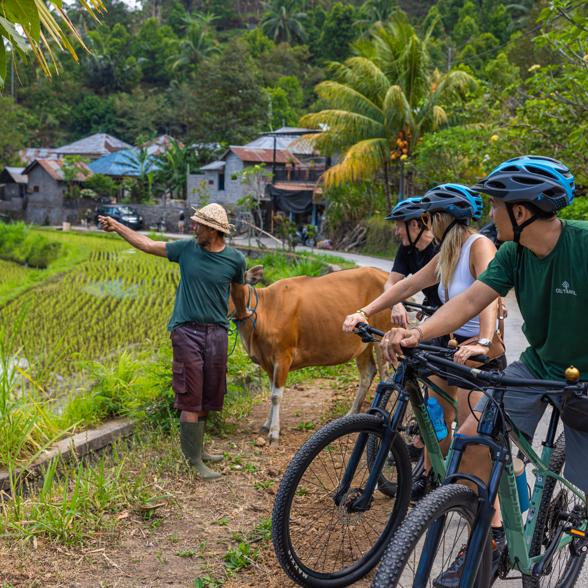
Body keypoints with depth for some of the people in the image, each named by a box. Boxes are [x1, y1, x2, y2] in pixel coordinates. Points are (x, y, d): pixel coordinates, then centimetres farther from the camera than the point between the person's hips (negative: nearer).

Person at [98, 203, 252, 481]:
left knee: (209, 397, 8)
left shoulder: (235, 259, 1)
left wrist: (242, 312, 36)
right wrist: (117, 226, 9)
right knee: (191, 398, -5)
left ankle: (197, 448, 27)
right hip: (186, 330, -1)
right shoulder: (187, 248, 1)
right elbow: (147, 245, 9)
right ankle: (194, 460, 2)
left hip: (217, 332, 2)